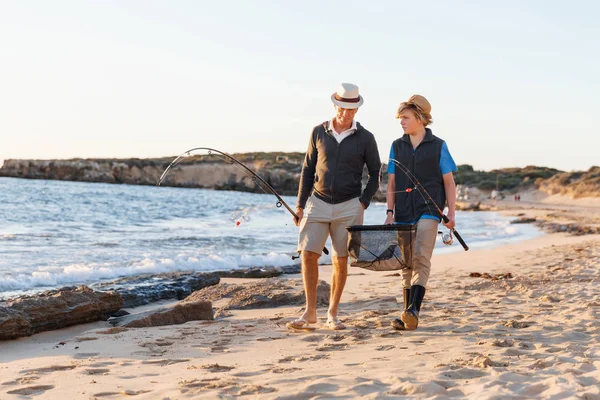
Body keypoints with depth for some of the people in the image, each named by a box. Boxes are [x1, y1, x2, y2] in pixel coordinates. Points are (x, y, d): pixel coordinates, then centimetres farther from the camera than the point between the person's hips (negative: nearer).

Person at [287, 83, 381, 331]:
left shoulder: (365, 138, 0)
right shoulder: (319, 132, 5)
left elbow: (375, 174, 7)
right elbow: (308, 169, 9)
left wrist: (363, 202, -5)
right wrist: (300, 204, 5)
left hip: (348, 206, -1)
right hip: (318, 202, 1)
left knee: (340, 261, 0)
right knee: (308, 253, -9)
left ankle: (332, 313, 13)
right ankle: (310, 312, 0)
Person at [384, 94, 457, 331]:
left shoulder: (438, 146, 1)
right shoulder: (397, 146, 10)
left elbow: (449, 182, 4)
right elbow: (391, 182, 11)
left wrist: (451, 213, -2)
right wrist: (390, 212, 2)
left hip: (428, 210, -4)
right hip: (403, 213, 4)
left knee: (421, 258, -18)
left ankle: (413, 311, -26)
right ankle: (407, 316, 11)